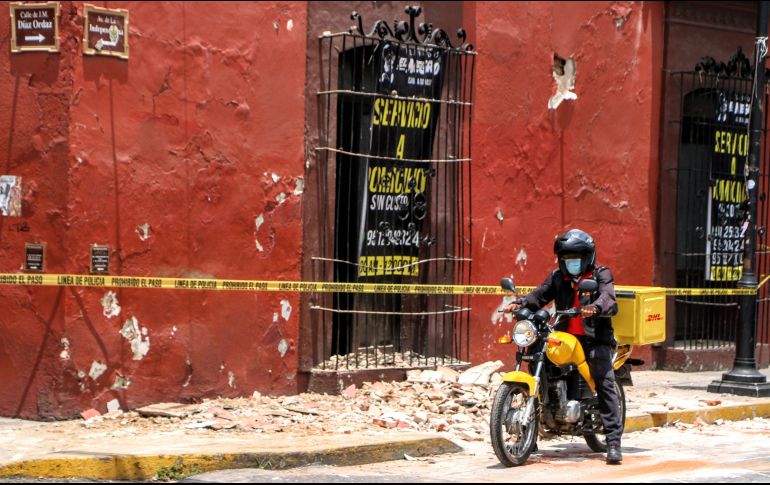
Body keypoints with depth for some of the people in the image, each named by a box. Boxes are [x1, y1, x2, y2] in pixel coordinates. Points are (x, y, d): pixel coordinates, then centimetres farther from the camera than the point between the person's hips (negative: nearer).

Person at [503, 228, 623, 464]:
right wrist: (520, 303, -16)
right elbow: (540, 295, 5)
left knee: (606, 385, -15)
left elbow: (609, 299, -15)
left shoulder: (601, 274, 3)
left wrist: (595, 308, -39)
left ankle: (613, 443, -17)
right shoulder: (557, 277, 16)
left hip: (595, 339, -4)